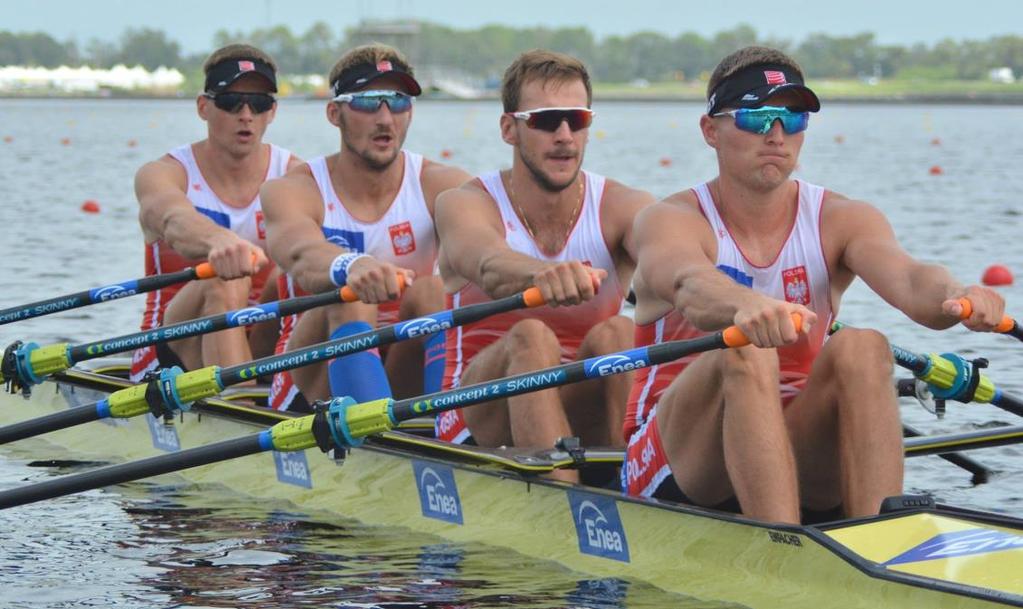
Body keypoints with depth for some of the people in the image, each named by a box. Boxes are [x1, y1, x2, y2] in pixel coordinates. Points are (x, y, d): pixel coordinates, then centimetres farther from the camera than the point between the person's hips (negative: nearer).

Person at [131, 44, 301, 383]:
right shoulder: (163, 174, -4)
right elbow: (176, 221, -30)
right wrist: (218, 240, -54)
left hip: (267, 349, 2)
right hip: (175, 353, -2)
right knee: (224, 283, -31)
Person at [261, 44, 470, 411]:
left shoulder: (438, 185, -1)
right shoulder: (292, 191, -7)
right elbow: (303, 256, -31)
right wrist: (351, 266, -56)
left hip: (404, 386, 2)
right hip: (313, 390, -2)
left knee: (431, 291, -24)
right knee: (348, 296, -30)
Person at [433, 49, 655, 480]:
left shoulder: (621, 207, -3)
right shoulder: (467, 205, -8)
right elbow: (487, 265, -33)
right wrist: (542, 275, -57)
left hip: (583, 417, 2)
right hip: (480, 424, -2)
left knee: (617, 333, -26)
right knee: (531, 338, -31)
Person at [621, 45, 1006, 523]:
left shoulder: (842, 221, 2)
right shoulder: (670, 221, -7)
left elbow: (908, 278, -20)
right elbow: (690, 285, -32)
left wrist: (955, 297, -45)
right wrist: (747, 307, -56)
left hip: (801, 459, 3)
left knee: (862, 349, -24)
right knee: (747, 354, -31)